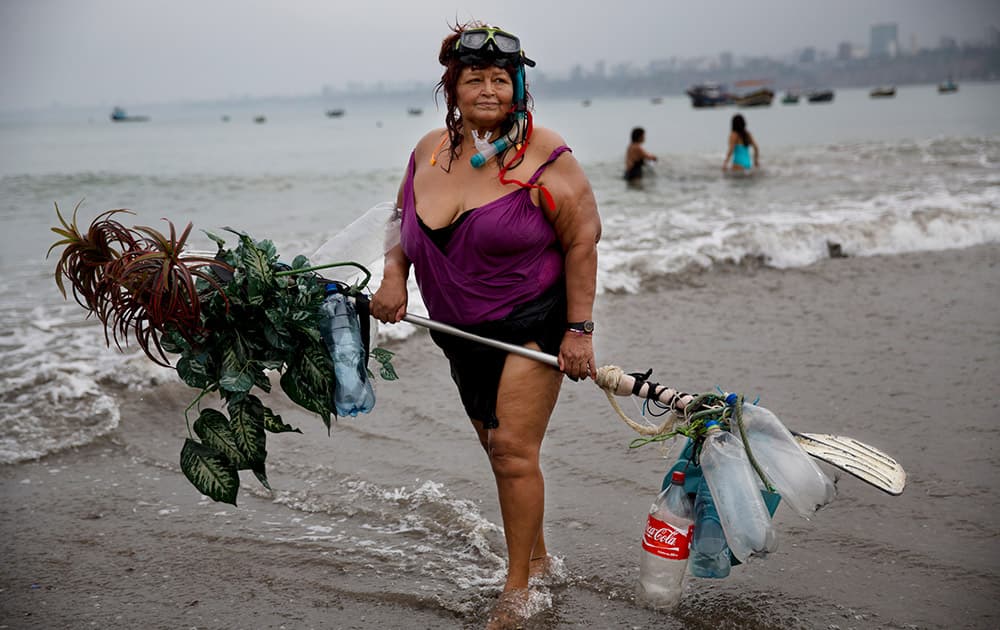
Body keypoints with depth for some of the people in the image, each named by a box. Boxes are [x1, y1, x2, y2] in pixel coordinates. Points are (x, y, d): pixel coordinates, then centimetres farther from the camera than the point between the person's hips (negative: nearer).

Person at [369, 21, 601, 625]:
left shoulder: (544, 157, -15)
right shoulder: (429, 151, 1)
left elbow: (582, 242, -14)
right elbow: (404, 220, 16)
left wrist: (579, 330, -16)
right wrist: (394, 274, -2)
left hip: (534, 320, -6)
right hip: (462, 331, 6)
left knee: (514, 450, -10)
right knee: (496, 446, 15)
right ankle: (537, 555, 33)